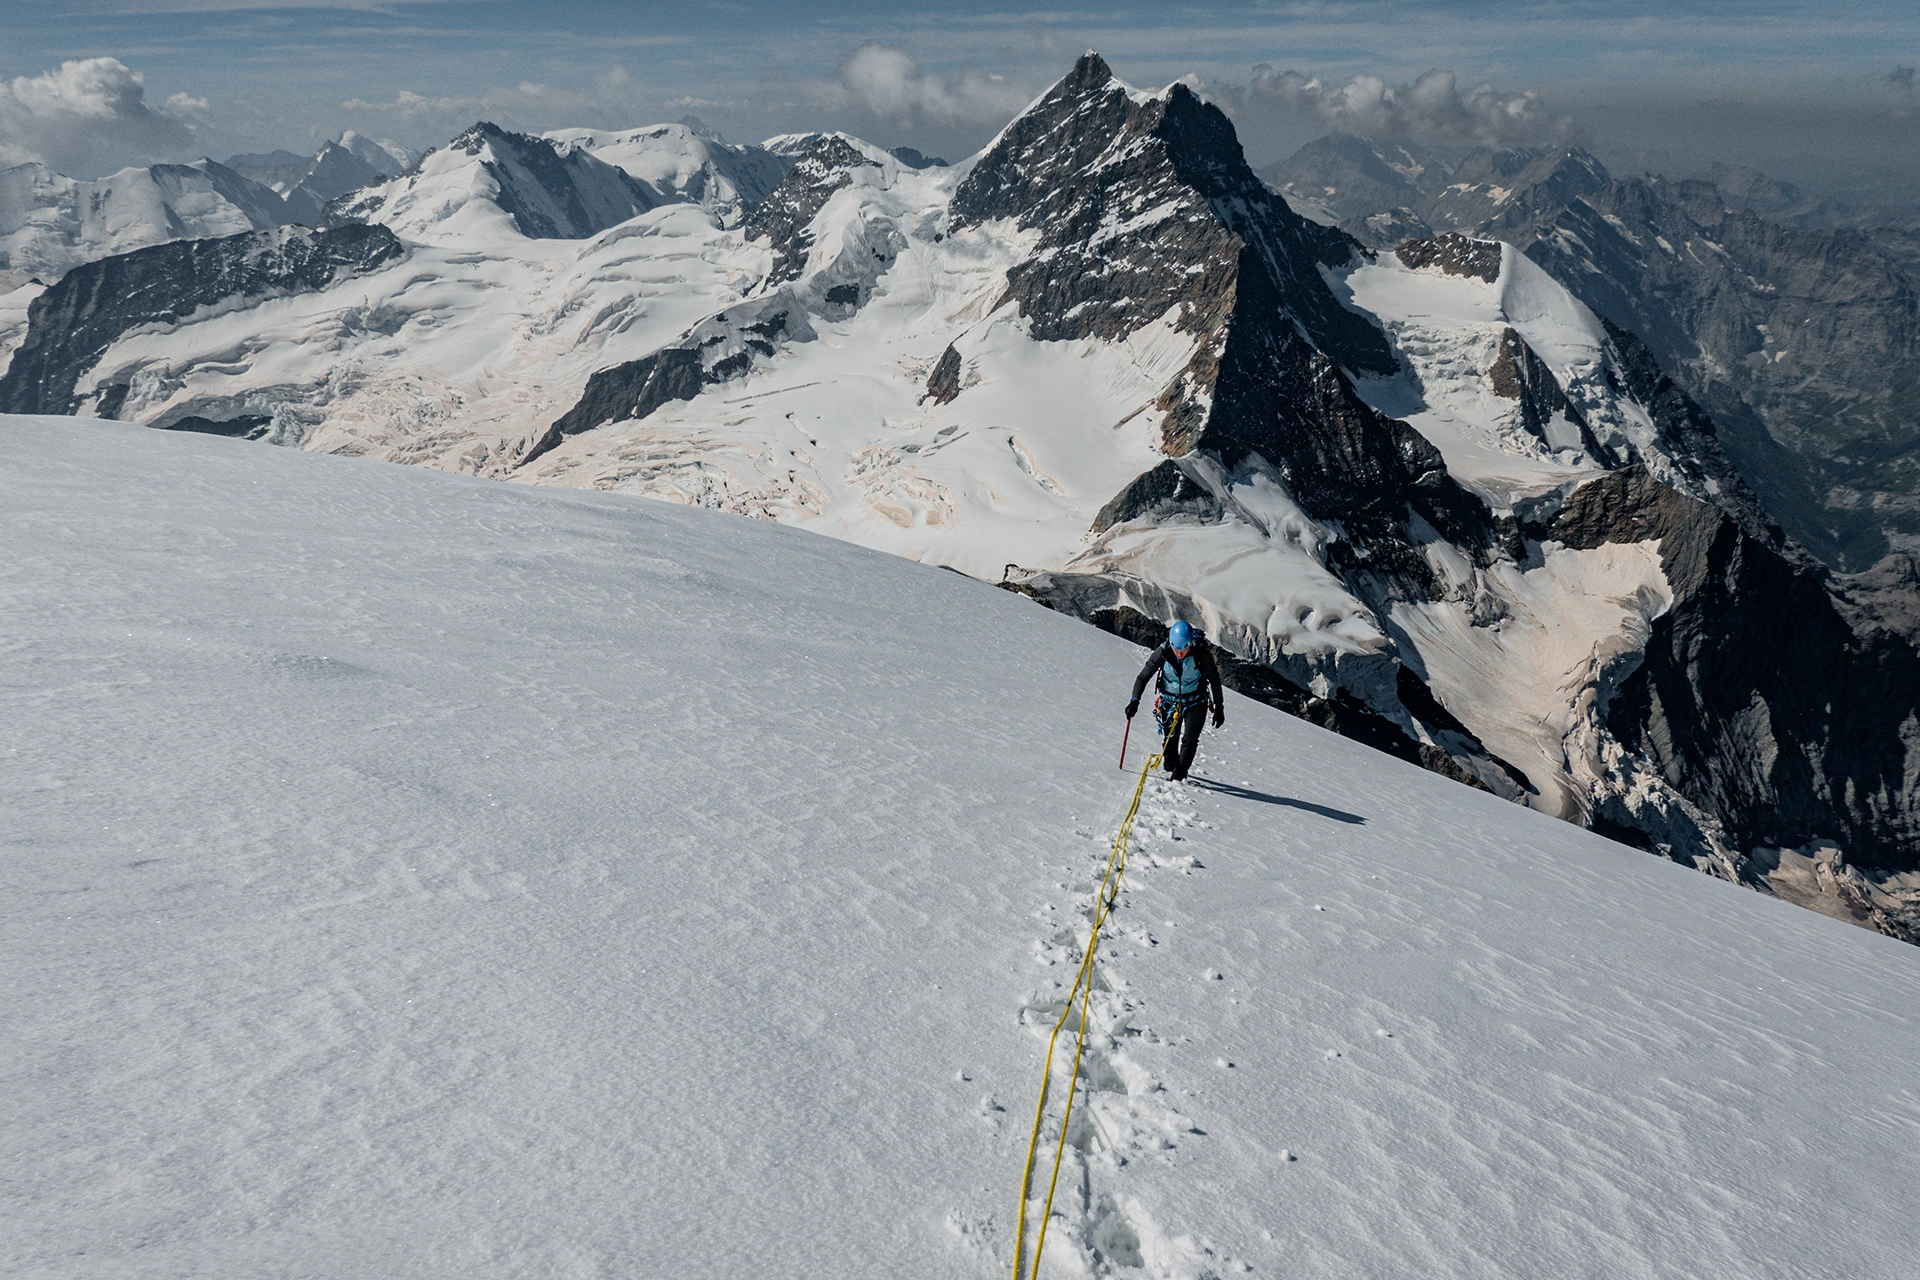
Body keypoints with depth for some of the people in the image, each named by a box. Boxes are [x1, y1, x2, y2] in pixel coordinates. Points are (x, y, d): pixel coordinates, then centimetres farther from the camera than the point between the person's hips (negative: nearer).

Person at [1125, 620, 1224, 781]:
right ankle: (1170, 768, 35)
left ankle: (1179, 774, 1)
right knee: (1170, 738, 8)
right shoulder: (1163, 652, -21)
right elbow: (1143, 676, -11)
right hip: (1170, 700, 1)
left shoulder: (1201, 653, -24)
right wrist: (1134, 700, -20)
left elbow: (1214, 680, -8)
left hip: (1195, 701, -1)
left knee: (1190, 739, -13)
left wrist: (1219, 707, -4)